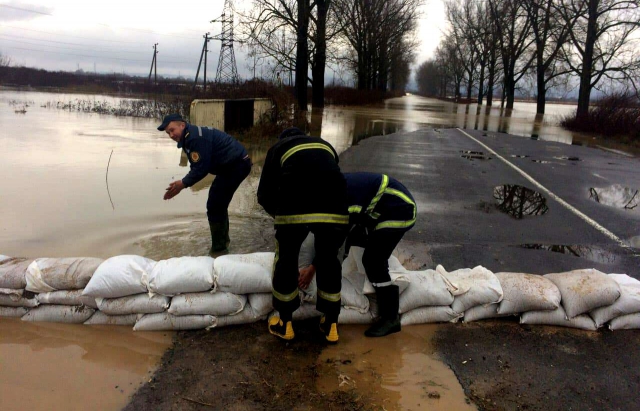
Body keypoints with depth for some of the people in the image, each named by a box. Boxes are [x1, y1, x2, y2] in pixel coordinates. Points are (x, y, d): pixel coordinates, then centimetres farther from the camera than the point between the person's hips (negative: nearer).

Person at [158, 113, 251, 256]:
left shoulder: (196, 137, -21)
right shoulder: (190, 137, 12)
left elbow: (201, 168, -23)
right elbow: (196, 167, 13)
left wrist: (183, 184, -12)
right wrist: (183, 183, 0)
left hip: (236, 165, -11)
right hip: (234, 165, 11)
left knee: (214, 206, -8)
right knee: (218, 203, 21)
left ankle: (218, 249, 0)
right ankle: (223, 240, 35)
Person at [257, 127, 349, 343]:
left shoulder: (278, 147, 29)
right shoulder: (326, 145, 35)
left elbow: (264, 195, 23)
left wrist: (283, 214, 39)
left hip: (295, 208, -2)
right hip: (334, 207, 2)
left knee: (286, 258, 18)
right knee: (329, 260, 21)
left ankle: (285, 323, 31)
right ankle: (330, 325, 32)